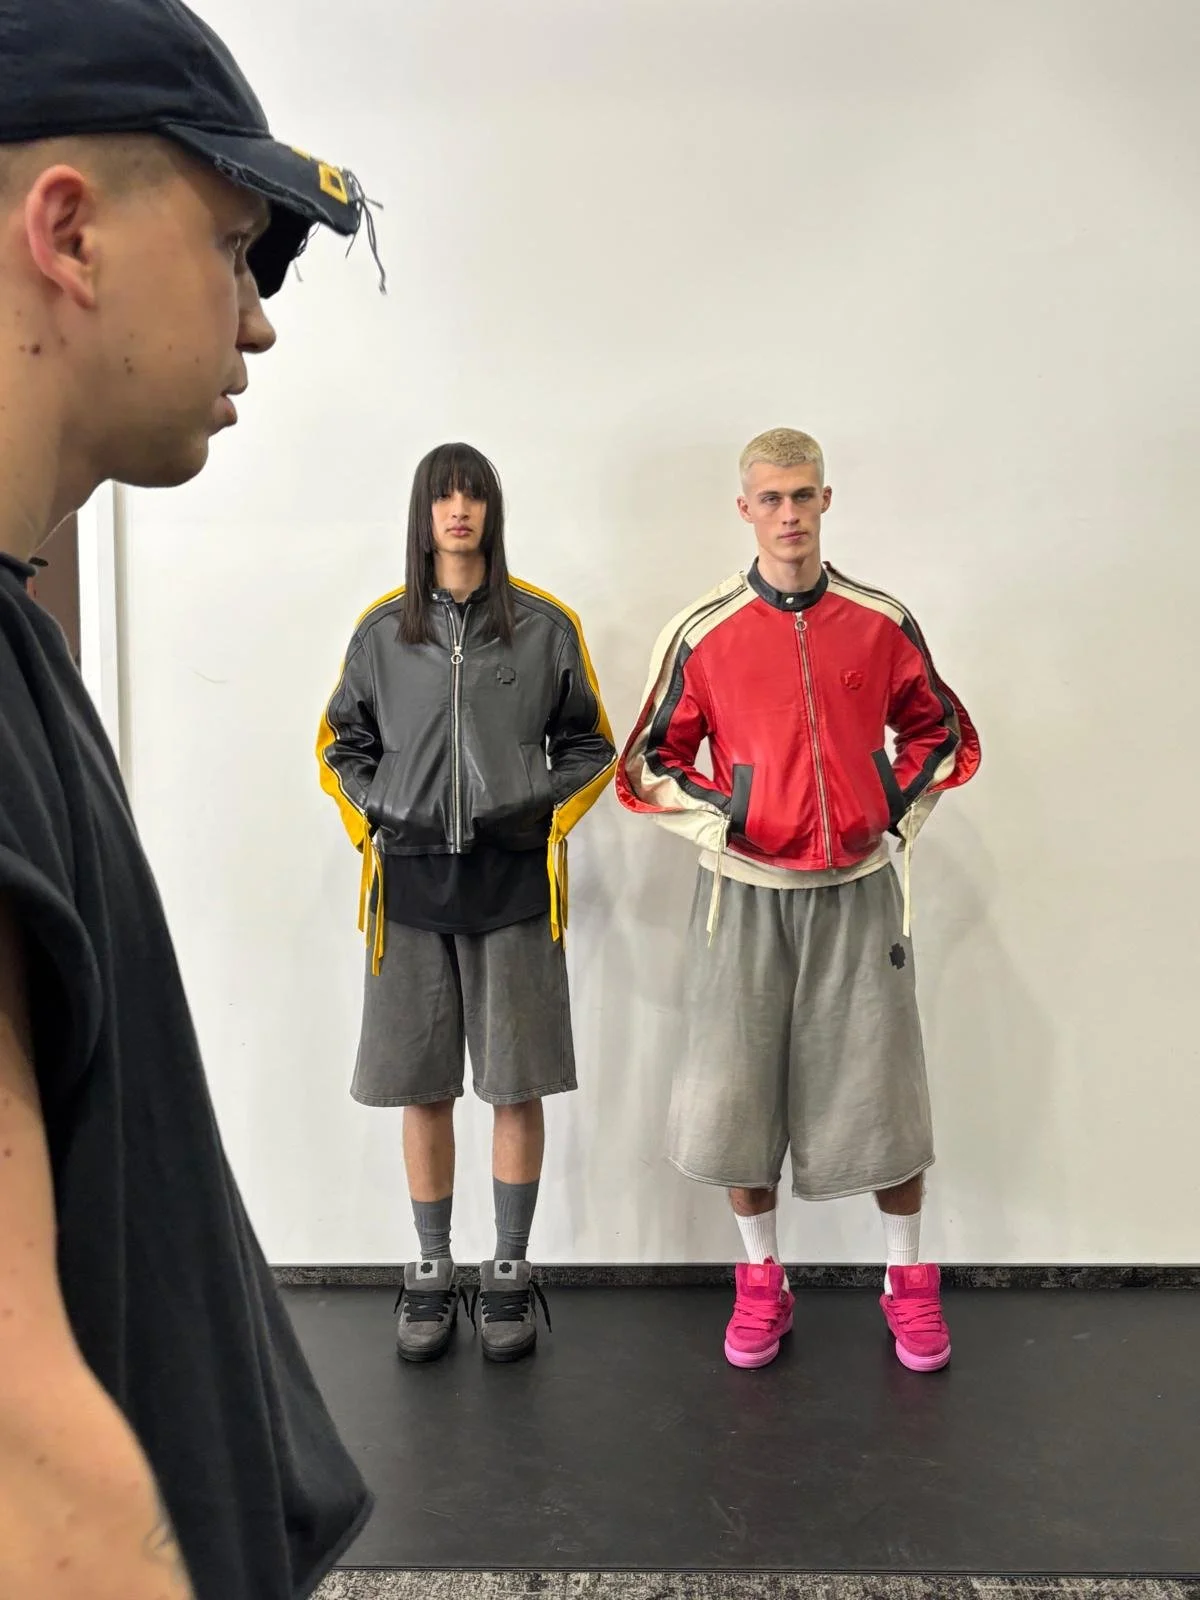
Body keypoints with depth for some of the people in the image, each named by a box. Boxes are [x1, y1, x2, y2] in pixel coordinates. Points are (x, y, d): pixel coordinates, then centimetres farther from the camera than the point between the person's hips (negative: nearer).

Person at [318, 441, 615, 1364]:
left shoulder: (547, 625, 3)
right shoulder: (383, 629, 6)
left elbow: (590, 747, 9)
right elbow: (342, 747, 14)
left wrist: (544, 812, -5)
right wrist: (371, 824, 1)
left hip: (514, 885, -1)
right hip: (411, 885, 1)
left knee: (517, 1086, 3)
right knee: (423, 1088, 8)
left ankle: (511, 1274, 20)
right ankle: (432, 1275, 23)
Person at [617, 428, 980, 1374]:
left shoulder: (882, 624, 3)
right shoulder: (703, 632, 0)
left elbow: (944, 733, 15)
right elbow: (648, 764, 5)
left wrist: (902, 804, 1)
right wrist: (720, 817, -8)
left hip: (857, 891, 0)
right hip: (746, 893, 0)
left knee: (879, 1087, 6)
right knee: (738, 1090, 6)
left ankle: (910, 1279, 28)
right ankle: (762, 1282, 27)